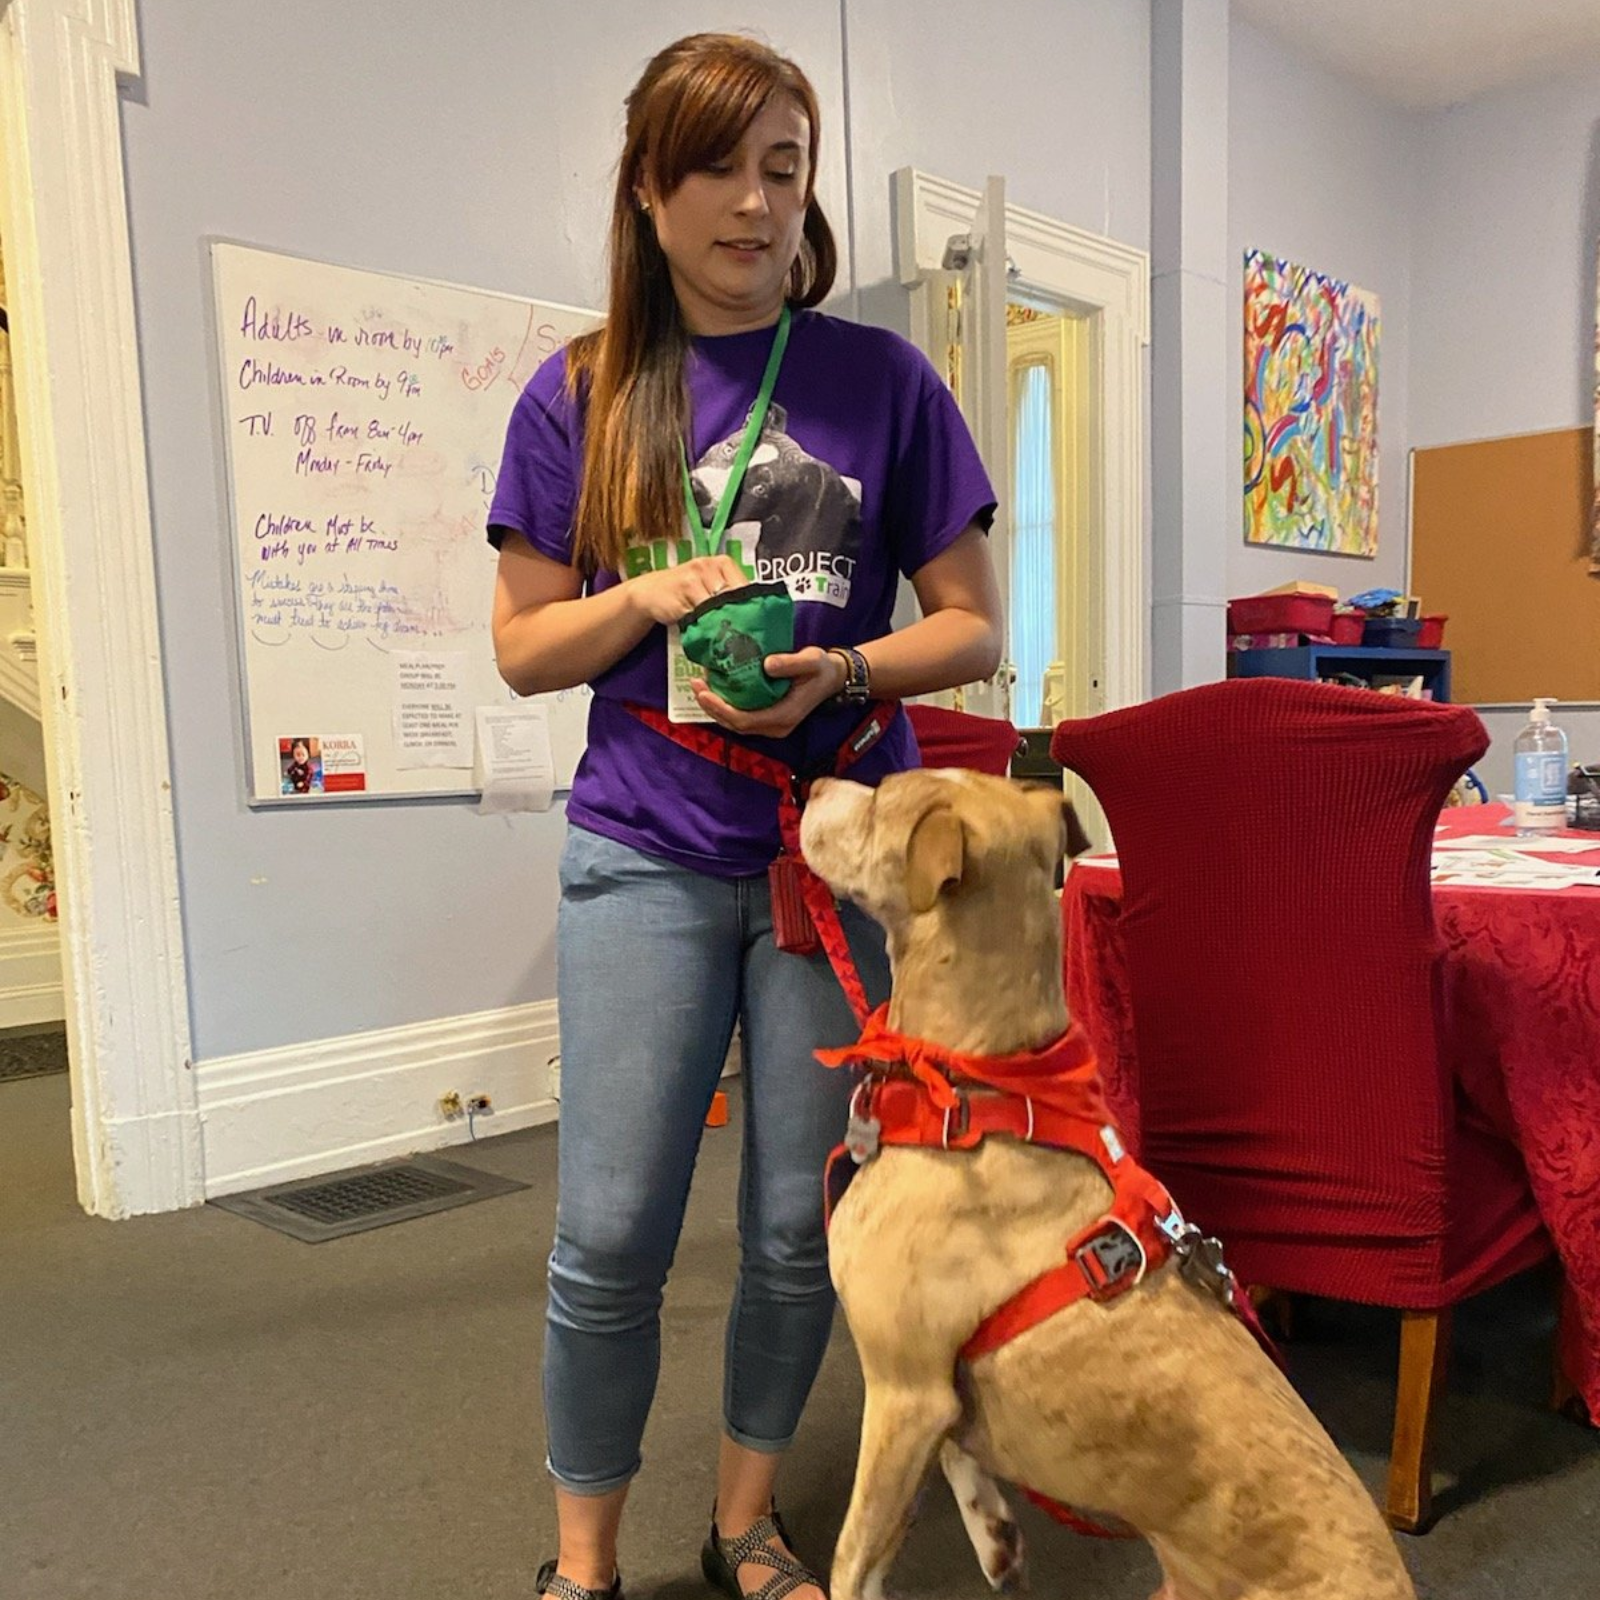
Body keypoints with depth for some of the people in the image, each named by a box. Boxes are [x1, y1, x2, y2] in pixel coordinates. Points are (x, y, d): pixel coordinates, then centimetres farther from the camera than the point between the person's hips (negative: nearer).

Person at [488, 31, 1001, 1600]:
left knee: (799, 1231, 9)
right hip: (647, 856, 0)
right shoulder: (581, 393, 4)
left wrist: (837, 672, -16)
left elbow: (972, 626, 4)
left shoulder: (880, 378, 3)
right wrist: (648, 597, -14)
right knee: (610, 1236, 0)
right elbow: (522, 645, 5)